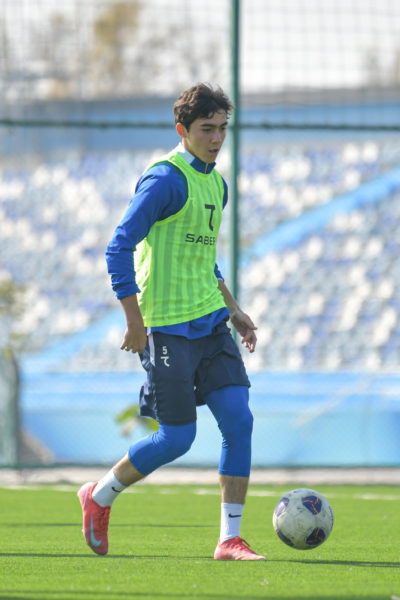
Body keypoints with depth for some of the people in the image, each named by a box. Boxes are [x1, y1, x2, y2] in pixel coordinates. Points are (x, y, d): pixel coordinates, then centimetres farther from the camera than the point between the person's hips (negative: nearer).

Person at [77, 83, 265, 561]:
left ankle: (230, 540, -1)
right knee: (177, 438, -4)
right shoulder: (165, 178, -13)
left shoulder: (215, 183, 15)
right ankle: (99, 498, 19)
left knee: (239, 420, -5)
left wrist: (232, 309, 21)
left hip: (210, 323, 8)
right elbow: (119, 248, -17)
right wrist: (135, 322, -18)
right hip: (168, 326, -8)